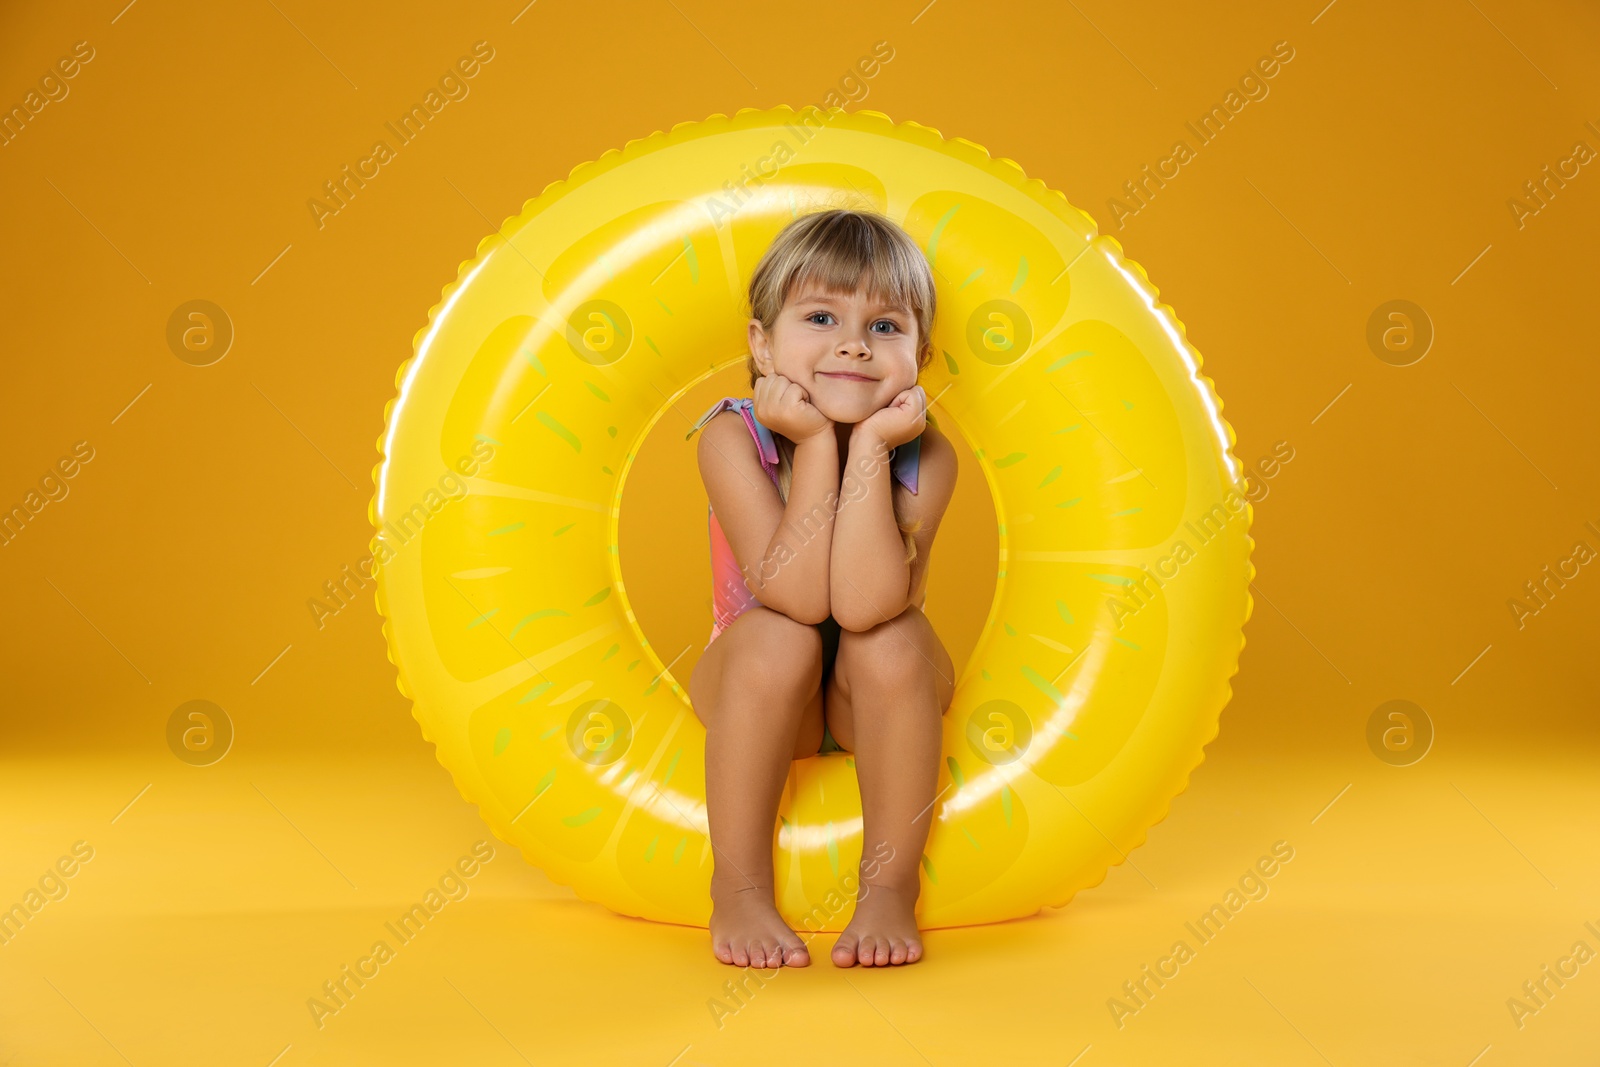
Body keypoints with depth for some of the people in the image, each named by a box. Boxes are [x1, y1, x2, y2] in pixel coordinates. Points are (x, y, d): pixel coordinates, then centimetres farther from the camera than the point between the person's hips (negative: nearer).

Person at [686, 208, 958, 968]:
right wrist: (816, 445, -33)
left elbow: (864, 604, -34)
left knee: (892, 641, -31)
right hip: (759, 697, -1)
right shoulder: (732, 439, -20)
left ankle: (891, 888, -16)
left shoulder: (925, 456, -18)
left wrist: (869, 448, -34)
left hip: (877, 705, 1)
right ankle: (740, 888, -19)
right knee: (776, 638, -32)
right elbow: (799, 598, -31)